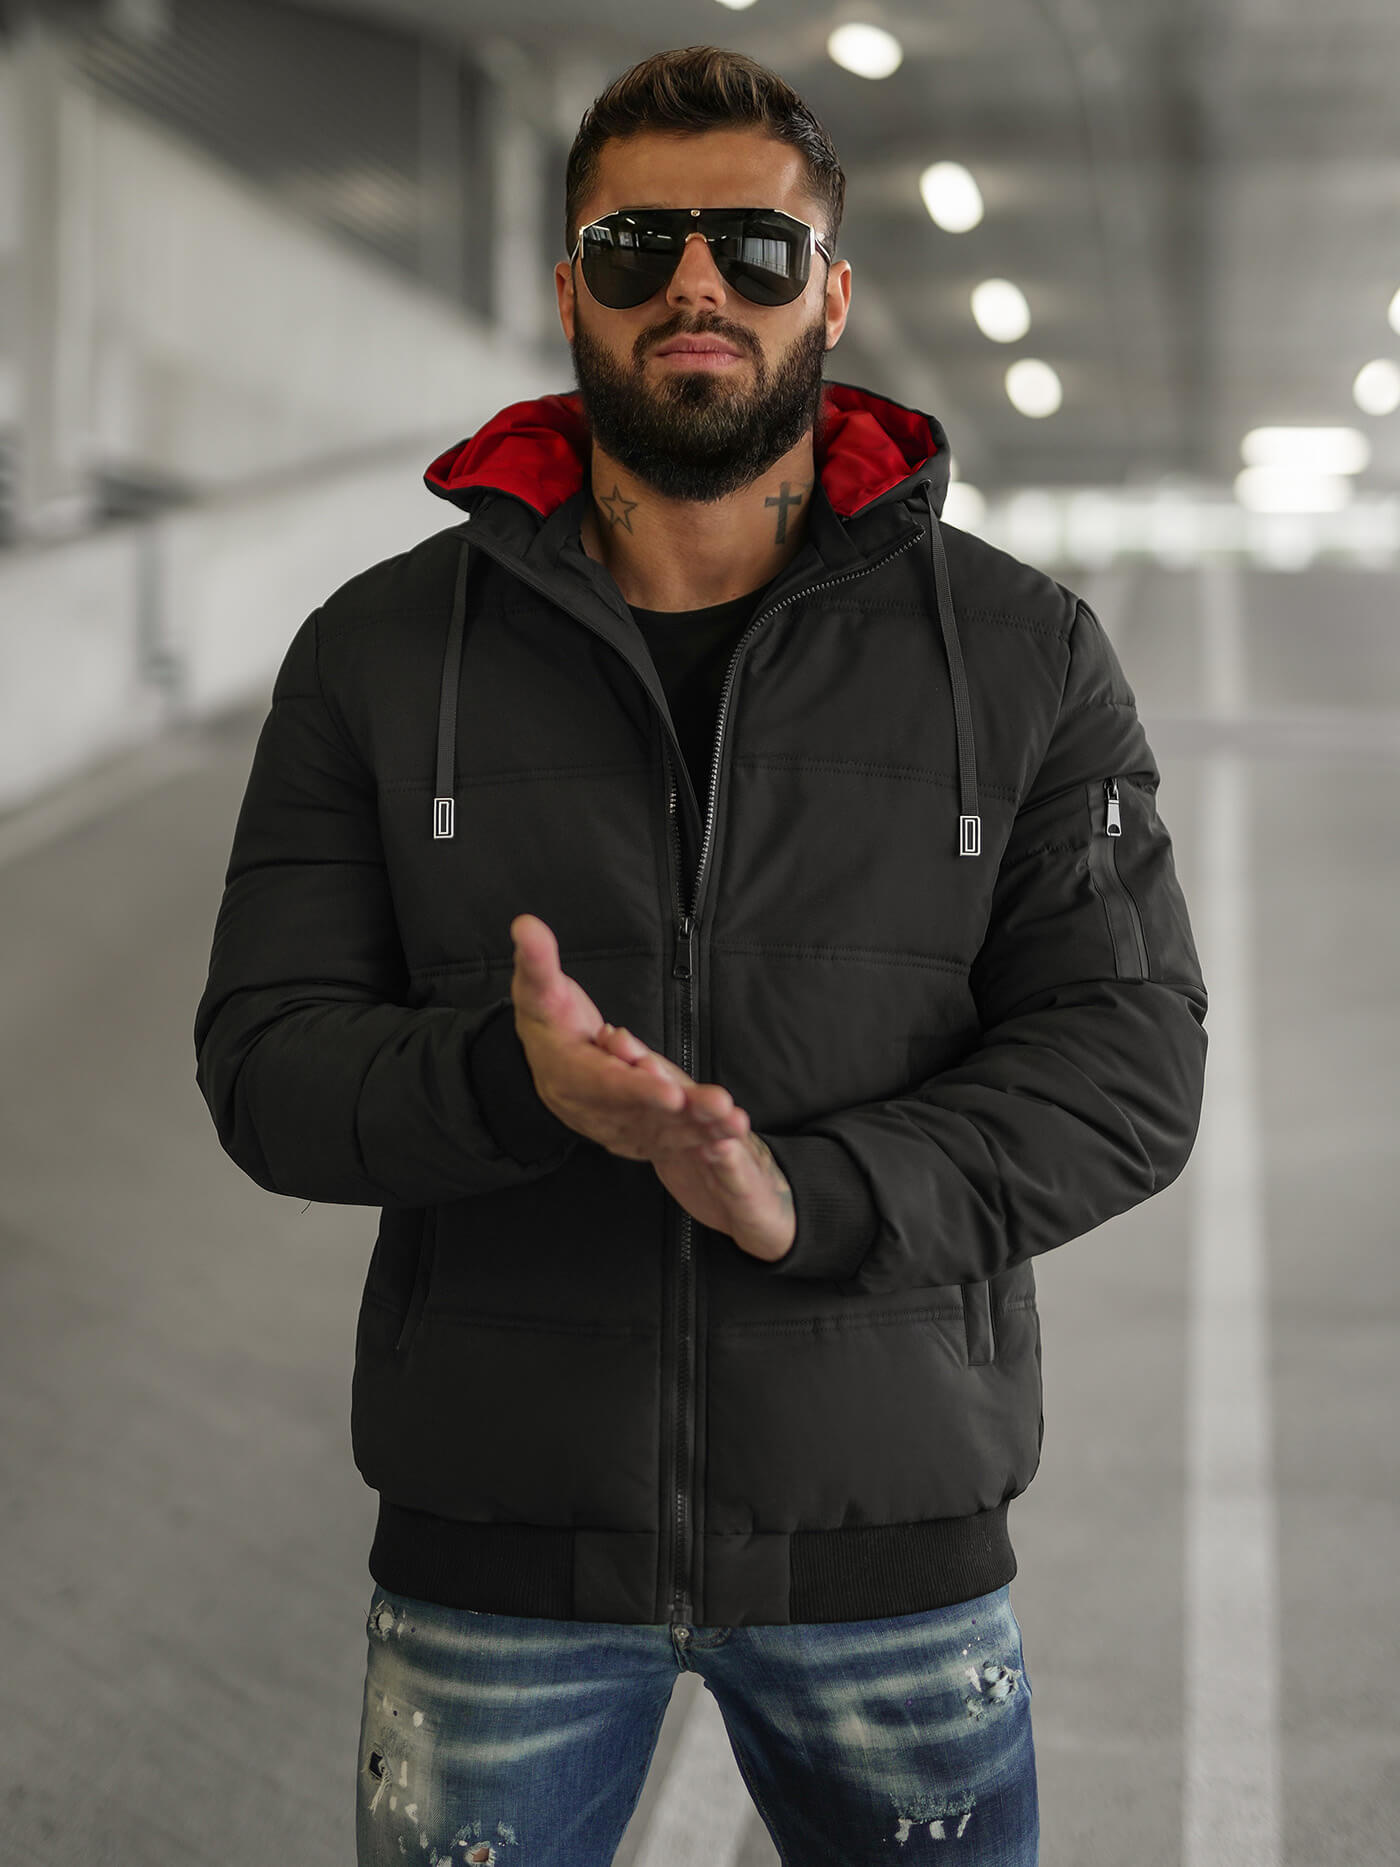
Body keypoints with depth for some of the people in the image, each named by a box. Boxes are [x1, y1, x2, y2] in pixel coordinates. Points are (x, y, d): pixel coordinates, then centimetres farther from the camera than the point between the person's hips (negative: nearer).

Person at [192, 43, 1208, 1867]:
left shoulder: (1026, 656, -1)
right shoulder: (379, 654, 1)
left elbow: (1125, 1060, -6)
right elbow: (265, 1063, -2)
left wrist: (809, 1196, -22)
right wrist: (509, 1082, -24)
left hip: (894, 1528, 0)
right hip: (499, 1534, 0)